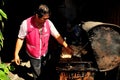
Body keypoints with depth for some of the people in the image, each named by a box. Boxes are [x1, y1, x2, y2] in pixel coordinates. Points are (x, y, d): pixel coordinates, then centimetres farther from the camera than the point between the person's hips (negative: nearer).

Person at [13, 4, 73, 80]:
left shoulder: (48, 23, -17)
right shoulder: (26, 24, -25)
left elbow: (57, 35, -11)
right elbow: (20, 39, -14)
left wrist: (67, 47, -15)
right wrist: (16, 54, -10)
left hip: (45, 52, 3)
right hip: (33, 55, -3)